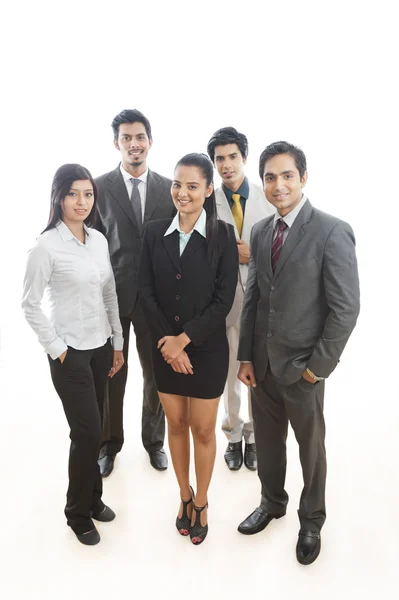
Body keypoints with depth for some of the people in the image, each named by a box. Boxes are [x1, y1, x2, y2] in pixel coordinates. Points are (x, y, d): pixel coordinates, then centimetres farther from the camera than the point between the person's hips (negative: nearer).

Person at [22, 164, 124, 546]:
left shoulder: (99, 240, 4)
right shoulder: (46, 246, -13)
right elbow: (30, 305, -10)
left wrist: (118, 343, 10)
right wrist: (56, 349, -10)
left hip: (101, 347, 6)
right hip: (71, 352, -5)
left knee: (93, 430, 14)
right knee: (88, 433, -1)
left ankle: (92, 497, 34)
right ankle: (78, 513, 22)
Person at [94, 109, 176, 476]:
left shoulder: (169, 188, 2)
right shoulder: (100, 187, -2)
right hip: (112, 295, -1)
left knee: (157, 374, 13)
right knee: (111, 376, 12)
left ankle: (154, 439, 35)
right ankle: (110, 442, 33)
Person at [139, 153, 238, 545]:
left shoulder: (222, 235, -8)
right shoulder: (154, 233, -1)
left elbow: (224, 299, -11)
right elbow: (146, 292, -2)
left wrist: (184, 339, -15)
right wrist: (168, 342, -11)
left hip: (207, 348, -2)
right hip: (165, 348, 3)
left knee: (203, 429, 9)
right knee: (176, 424, 16)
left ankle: (201, 502, 32)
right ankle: (184, 496, 37)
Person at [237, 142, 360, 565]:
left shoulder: (332, 232, -14)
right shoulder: (260, 232, 4)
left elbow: (345, 308, -14)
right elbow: (252, 298, 7)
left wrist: (318, 365, -13)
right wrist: (246, 356, 4)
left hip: (302, 366, -5)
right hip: (262, 362, 5)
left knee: (310, 446, 15)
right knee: (267, 440, 20)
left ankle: (311, 521, 38)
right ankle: (271, 503, 45)